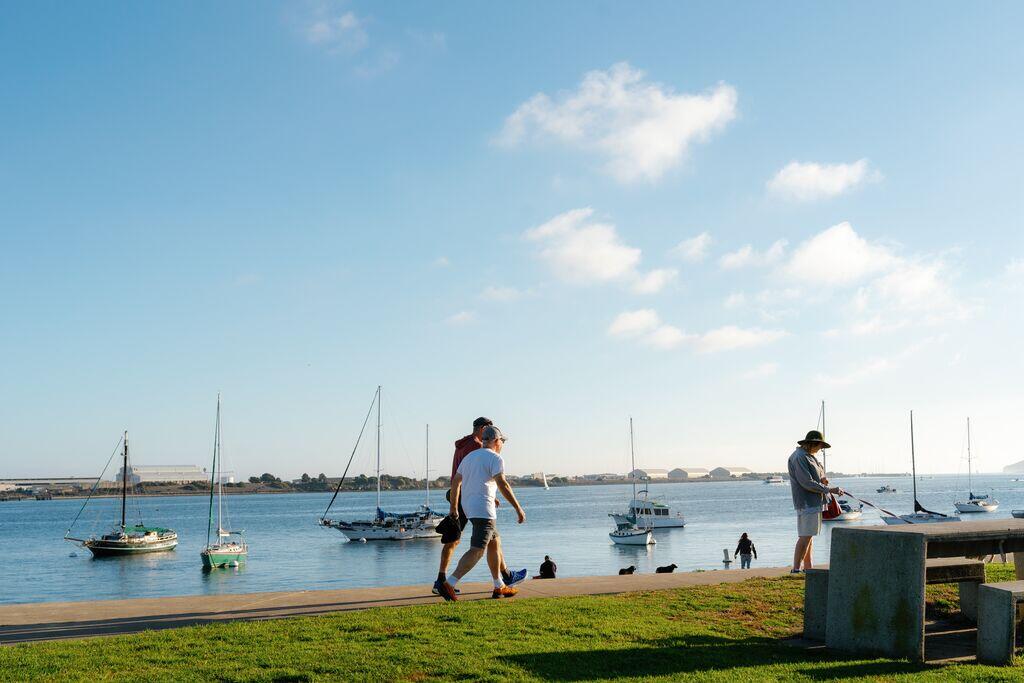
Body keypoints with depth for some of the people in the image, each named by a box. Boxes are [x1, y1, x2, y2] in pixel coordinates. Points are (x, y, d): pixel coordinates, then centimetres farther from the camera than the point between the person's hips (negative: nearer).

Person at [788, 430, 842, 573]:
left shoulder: (808, 456, 18)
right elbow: (807, 483, -21)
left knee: (809, 535, 11)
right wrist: (829, 489, -15)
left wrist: (821, 479, 1)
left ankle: (808, 568, 16)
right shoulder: (799, 457, -15)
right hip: (807, 503, -11)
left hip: (813, 502, 11)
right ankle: (795, 569, -11)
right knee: (805, 536, -12)